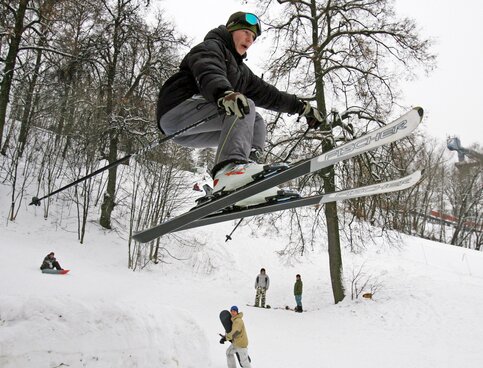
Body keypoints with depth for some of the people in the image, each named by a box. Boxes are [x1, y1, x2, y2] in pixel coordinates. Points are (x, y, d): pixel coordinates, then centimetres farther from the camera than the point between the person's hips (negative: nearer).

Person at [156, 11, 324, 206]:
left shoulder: (241, 70, 29)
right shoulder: (210, 47, 2)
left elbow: (266, 93, 27)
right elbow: (208, 73, -23)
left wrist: (301, 106, 22)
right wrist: (223, 93, -45)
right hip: (178, 109, -9)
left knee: (256, 122, 5)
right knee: (244, 108, -23)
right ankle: (229, 168, -47)